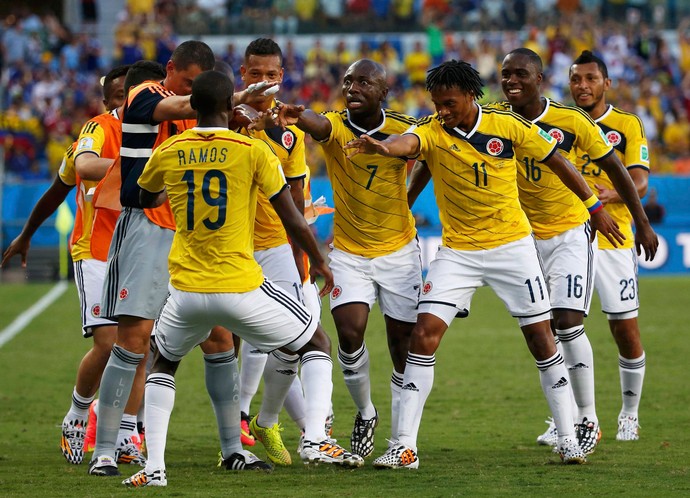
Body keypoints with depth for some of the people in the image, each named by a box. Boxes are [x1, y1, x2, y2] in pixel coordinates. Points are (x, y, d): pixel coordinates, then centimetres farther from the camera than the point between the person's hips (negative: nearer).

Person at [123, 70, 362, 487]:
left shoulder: (167, 154, 3)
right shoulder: (253, 151, -6)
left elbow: (145, 200, 25)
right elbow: (292, 219, -1)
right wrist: (319, 263, 15)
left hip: (187, 292, 3)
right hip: (241, 288, -3)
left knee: (163, 363, 29)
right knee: (317, 344, 18)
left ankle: (153, 467, 15)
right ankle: (316, 439, 0)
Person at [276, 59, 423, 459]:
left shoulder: (405, 129, -10)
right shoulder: (336, 126, -13)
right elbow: (319, 126, -37)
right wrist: (299, 119, -60)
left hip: (399, 250, 0)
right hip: (348, 252, 0)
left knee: (404, 346, 2)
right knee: (350, 333, -17)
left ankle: (400, 441, 16)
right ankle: (366, 414, 11)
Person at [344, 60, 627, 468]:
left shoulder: (509, 126, -8)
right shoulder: (432, 131, -11)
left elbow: (557, 161, 4)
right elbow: (408, 143, -35)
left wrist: (596, 208, 10)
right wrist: (382, 146, -59)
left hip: (513, 246, 0)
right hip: (457, 250, 0)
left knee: (541, 336, 2)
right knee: (424, 334, -12)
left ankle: (569, 438, 15)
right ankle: (405, 447, -9)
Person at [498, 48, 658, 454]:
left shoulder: (572, 122, -14)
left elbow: (615, 169, -3)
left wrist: (643, 224, 1)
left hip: (571, 233, -4)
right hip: (526, 237, 4)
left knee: (568, 322, -15)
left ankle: (589, 419, -6)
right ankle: (566, 418, 22)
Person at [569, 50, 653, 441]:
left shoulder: (627, 125, 1)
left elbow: (640, 183, -7)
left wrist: (609, 195, -26)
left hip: (613, 240, -2)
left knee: (625, 328, 0)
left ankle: (630, 413, 16)